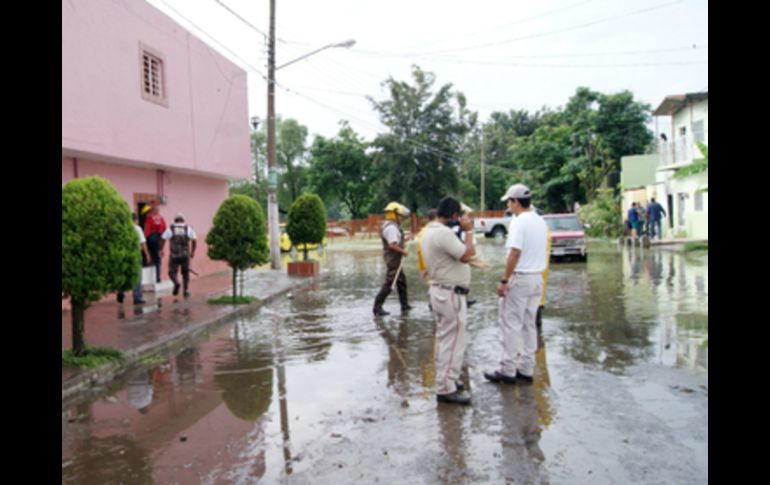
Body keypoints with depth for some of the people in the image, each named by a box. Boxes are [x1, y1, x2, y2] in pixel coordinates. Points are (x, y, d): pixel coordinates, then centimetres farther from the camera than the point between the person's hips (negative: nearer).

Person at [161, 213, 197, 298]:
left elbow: (163, 240, -6)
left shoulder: (170, 229, 1)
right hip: (185, 255, 1)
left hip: (174, 255, -1)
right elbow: (194, 241, -2)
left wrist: (161, 250, 7)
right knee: (186, 273, 16)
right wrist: (193, 252, 10)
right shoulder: (188, 229, 3)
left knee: (172, 272, 12)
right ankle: (186, 290, 8)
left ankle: (176, 283, -18)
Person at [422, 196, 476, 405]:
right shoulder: (444, 232, -23)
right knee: (453, 342, -4)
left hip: (440, 290, 11)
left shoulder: (429, 230, 10)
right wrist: (468, 231, -14)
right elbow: (467, 255, -23)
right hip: (451, 294, -11)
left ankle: (445, 381, 29)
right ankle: (446, 389, 2)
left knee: (444, 339, 18)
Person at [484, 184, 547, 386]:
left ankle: (508, 370, 4)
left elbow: (515, 253, -21)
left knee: (511, 325, -1)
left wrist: (504, 280, -17)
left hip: (519, 278, -8)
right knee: (529, 325, 13)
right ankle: (526, 369, 20)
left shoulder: (519, 222, -15)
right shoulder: (540, 221, 11)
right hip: (537, 278, 8)